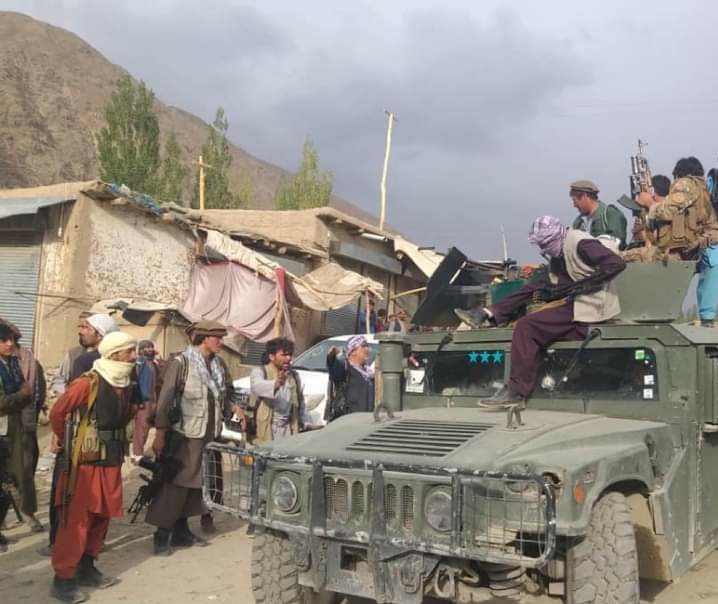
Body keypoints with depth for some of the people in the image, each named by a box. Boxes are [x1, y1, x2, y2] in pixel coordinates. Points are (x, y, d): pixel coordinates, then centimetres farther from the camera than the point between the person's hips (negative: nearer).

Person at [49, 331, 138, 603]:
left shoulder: (126, 385, 7)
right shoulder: (87, 383, -16)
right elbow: (57, 412, -13)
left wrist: (113, 441, 12)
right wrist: (71, 443, -1)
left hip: (111, 462, 8)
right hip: (85, 462, -7)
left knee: (101, 516, 14)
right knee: (76, 520, -4)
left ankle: (85, 569, 28)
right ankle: (62, 579, 5)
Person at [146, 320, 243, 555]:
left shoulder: (219, 364, 7)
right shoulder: (181, 363, -12)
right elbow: (165, 400, -12)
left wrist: (233, 408, -2)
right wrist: (160, 435, -15)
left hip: (209, 436, 6)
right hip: (184, 436, -6)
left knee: (196, 484, 12)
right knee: (174, 485, -1)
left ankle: (181, 531, 24)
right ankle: (162, 535, 9)